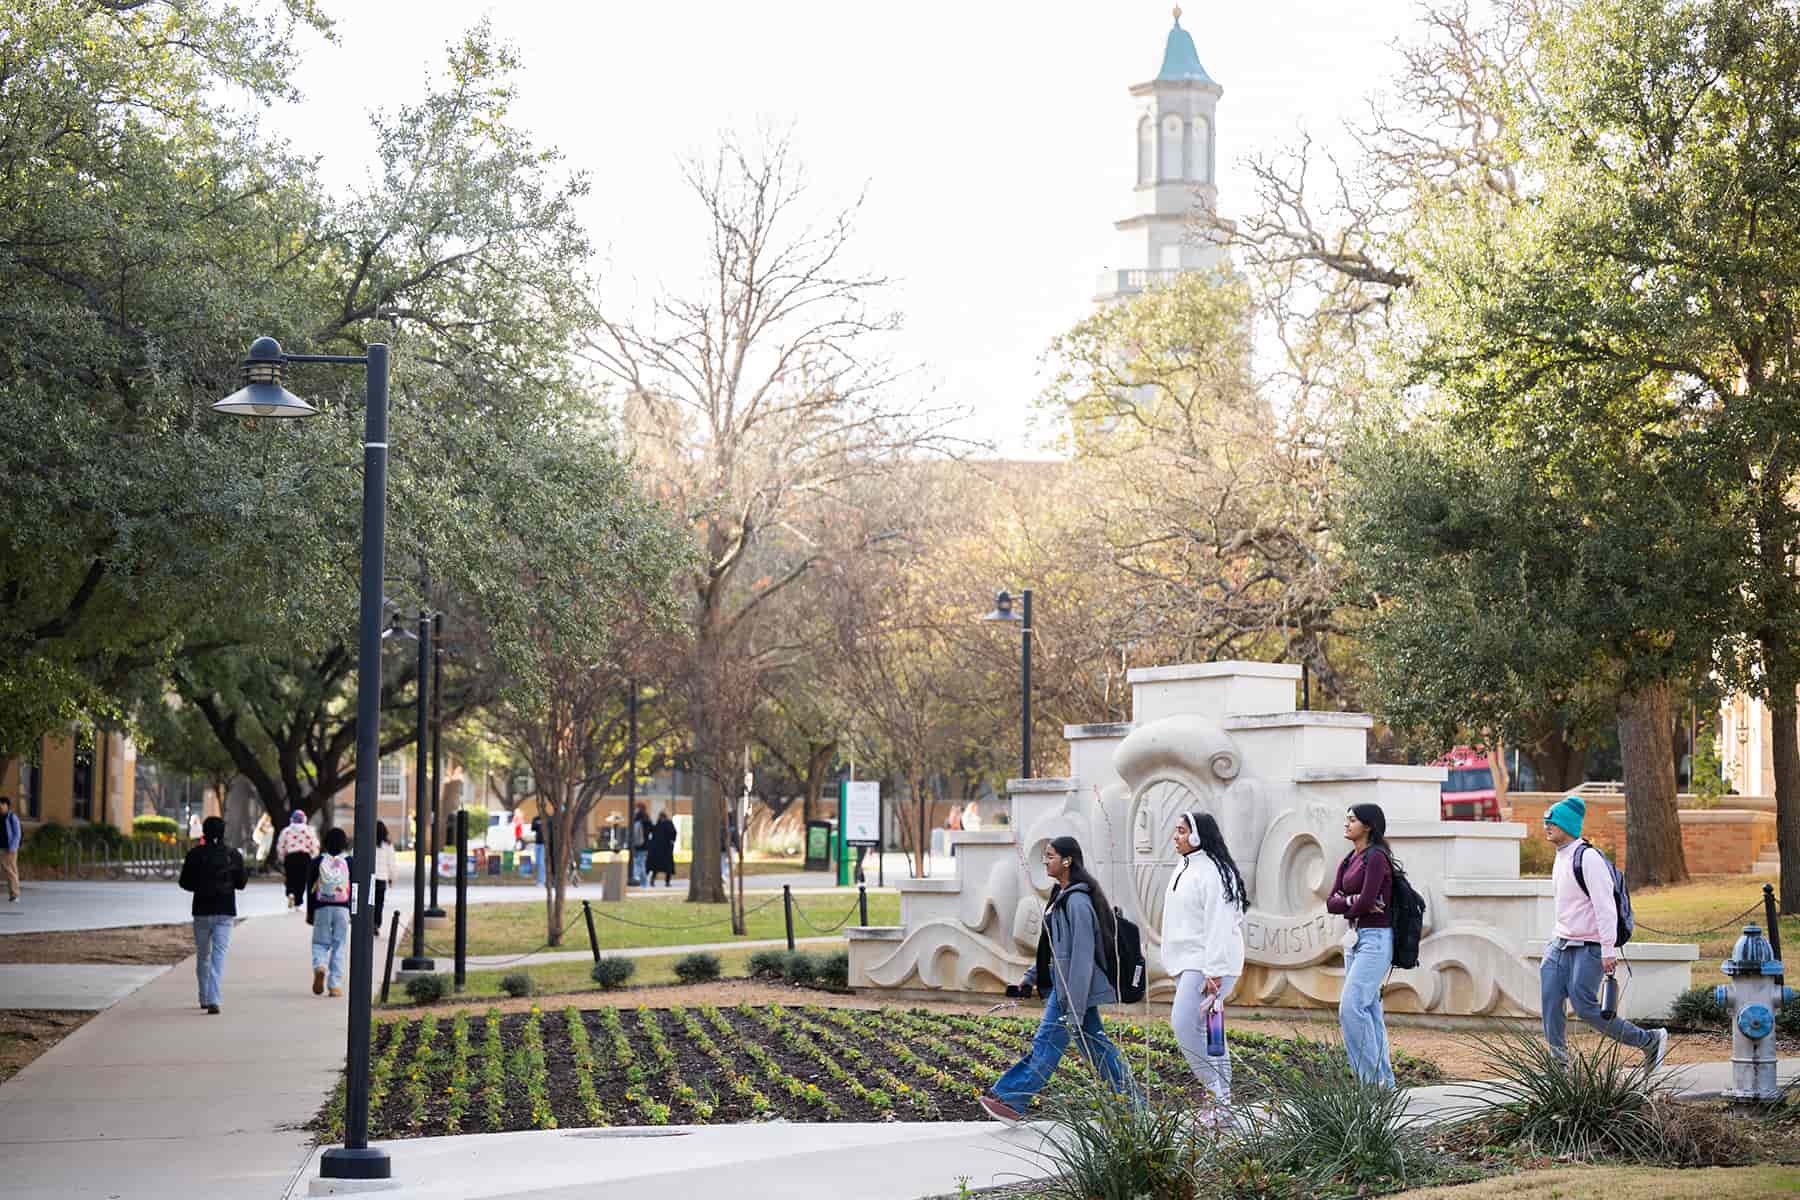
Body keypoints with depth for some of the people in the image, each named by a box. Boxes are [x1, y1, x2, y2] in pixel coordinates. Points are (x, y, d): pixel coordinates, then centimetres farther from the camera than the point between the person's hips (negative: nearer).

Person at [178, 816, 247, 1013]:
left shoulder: (195, 854, -4)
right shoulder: (234, 855, -2)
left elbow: (185, 883, -1)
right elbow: (241, 883, 2)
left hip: (202, 910, 1)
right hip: (225, 911, -1)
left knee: (202, 956, 16)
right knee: (219, 955, -5)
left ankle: (204, 998, 25)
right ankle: (213, 1000, -19)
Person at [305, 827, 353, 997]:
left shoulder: (317, 862, 1)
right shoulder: (350, 862, 0)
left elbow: (311, 889, 3)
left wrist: (310, 913, 10)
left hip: (321, 909, 0)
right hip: (342, 909, 0)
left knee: (320, 943, 11)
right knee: (339, 947, 5)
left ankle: (319, 966, -20)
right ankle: (335, 985, 1)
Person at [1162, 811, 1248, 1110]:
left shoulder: (1211, 871, -15)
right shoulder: (1185, 869, 16)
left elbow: (1218, 924, -21)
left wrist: (1214, 972, -25)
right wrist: (1174, 962, 19)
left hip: (1207, 964, -10)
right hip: (1187, 962, 10)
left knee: (1185, 1024, -17)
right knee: (1207, 1031, 10)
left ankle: (1218, 1094, -12)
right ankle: (1222, 1095, 13)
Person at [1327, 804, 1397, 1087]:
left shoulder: (1376, 857, -12)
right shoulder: (1348, 862, 15)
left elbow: (1366, 901, -20)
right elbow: (1331, 901, 7)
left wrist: (1348, 911, -1)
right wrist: (1353, 901, -11)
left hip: (1375, 939, -9)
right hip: (1354, 939, 9)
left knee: (1351, 1008, -17)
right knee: (1369, 1011, 9)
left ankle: (1373, 1077, -11)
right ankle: (1384, 1081, 12)